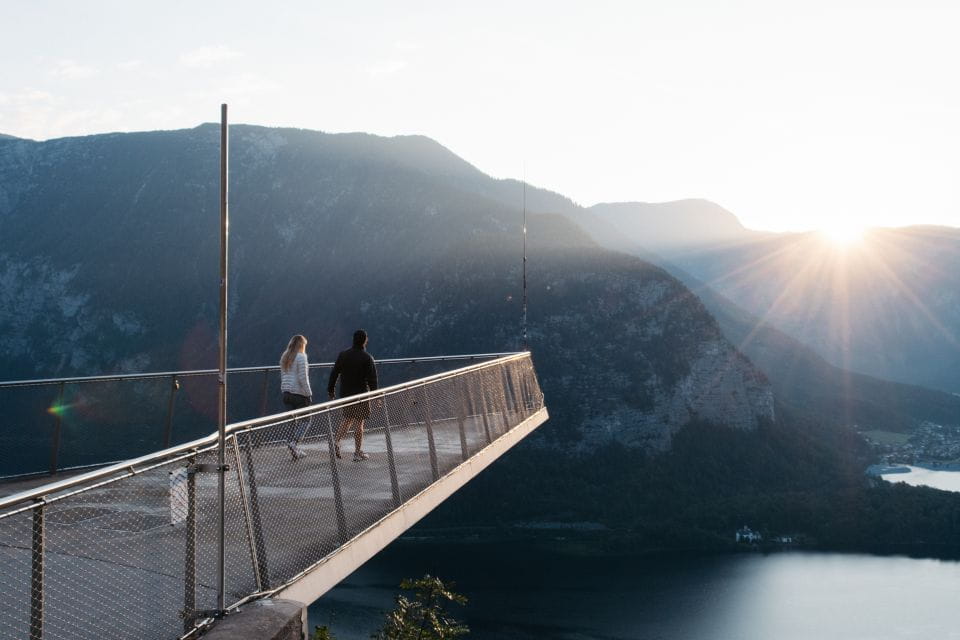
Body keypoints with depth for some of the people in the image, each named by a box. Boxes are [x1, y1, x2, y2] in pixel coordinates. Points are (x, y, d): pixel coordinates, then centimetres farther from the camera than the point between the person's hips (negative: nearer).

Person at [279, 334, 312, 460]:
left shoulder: (284, 357, 13)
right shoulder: (301, 357, -10)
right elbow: (303, 378, -15)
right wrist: (309, 394, -10)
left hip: (287, 393, 7)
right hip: (299, 393, -7)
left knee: (293, 420, 10)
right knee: (305, 419, 3)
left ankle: (296, 450, 10)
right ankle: (294, 442, -15)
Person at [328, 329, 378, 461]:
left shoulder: (343, 355, 3)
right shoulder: (367, 358, -11)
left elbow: (334, 373, 7)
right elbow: (372, 379, -12)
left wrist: (331, 390, 16)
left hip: (345, 394, 4)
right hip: (360, 394, -4)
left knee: (346, 419, 21)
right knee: (358, 423, 1)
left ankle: (336, 440, 4)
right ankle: (358, 453, 5)